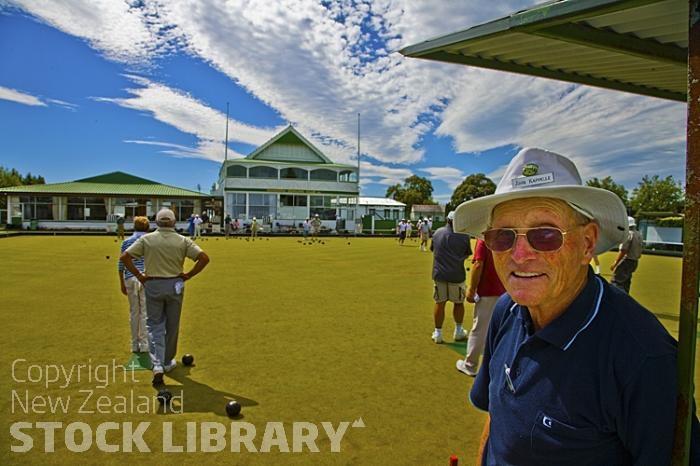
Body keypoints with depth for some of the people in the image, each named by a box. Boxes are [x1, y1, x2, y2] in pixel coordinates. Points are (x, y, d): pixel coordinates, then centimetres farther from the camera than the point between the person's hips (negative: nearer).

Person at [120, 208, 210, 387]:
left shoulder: (146, 239, -3)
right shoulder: (183, 240, -5)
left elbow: (124, 257, -6)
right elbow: (204, 258, -12)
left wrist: (139, 276, 0)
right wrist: (188, 275, -4)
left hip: (152, 285, 0)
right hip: (175, 285, 0)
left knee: (155, 325, 9)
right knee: (172, 326, 15)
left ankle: (157, 365, -5)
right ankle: (168, 362, 29)